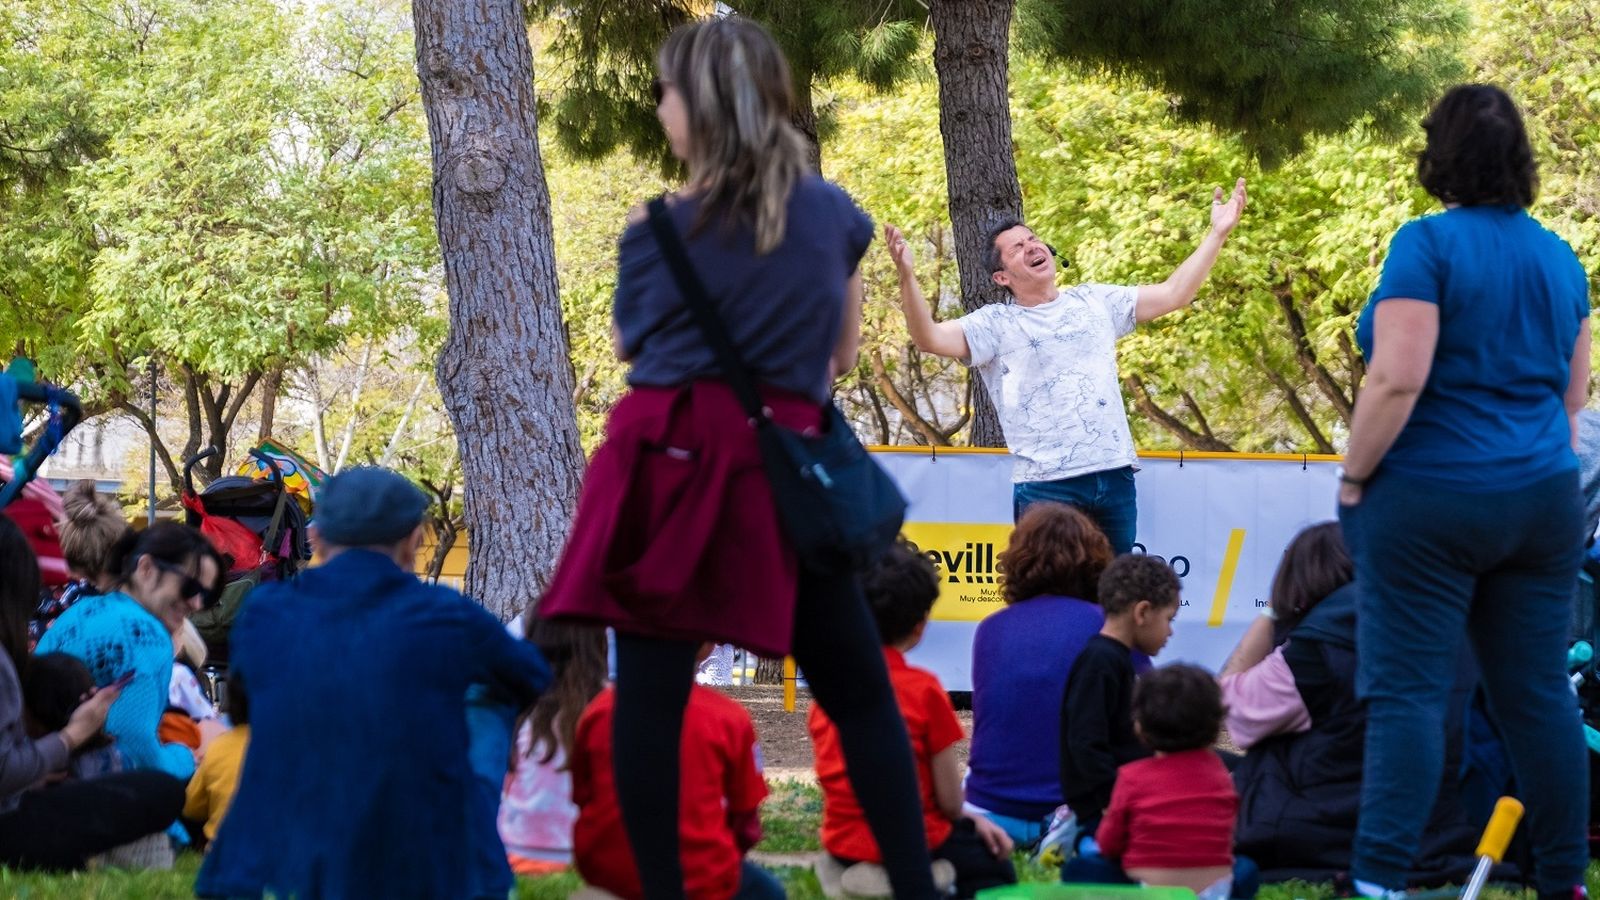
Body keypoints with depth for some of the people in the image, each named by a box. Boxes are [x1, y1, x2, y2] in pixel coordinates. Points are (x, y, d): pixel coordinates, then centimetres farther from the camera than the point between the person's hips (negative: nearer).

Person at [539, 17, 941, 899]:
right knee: (857, 690, 11)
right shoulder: (836, 216, 7)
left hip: (669, 465, -2)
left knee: (649, 691, 0)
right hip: (782, 473, 3)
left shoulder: (657, 230, -2)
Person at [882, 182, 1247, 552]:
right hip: (1046, 486, -4)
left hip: (1115, 477, 4)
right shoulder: (997, 324, 2)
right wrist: (907, 276, -28)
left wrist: (1218, 234, 17)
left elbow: (1174, 294, 20)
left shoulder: (1094, 302, 15)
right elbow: (930, 338, -13)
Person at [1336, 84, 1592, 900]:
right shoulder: (1559, 257, 10)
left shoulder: (1429, 243, -11)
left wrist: (1353, 478, -8)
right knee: (1538, 693, 9)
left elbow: (1398, 379, -18)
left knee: (1407, 691, -7)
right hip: (1544, 498, 6)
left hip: (1431, 499, -6)